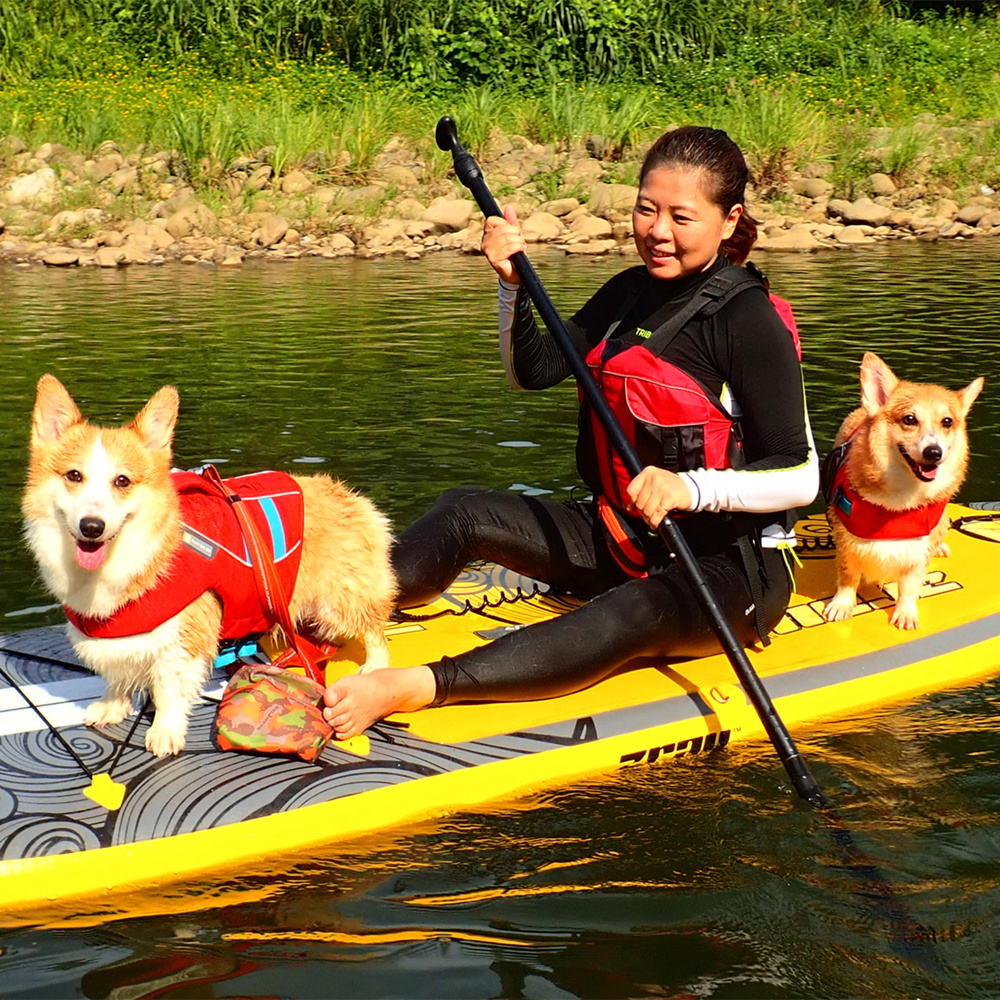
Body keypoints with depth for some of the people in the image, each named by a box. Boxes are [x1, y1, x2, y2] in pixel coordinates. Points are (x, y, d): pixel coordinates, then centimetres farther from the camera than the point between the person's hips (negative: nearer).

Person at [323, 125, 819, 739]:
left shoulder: (749, 320, -15)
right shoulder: (629, 293, 7)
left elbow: (801, 476, -20)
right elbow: (532, 372, 10)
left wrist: (691, 488, -37)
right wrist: (513, 282, -7)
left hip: (730, 569, -7)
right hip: (622, 544, 8)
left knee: (631, 615, -39)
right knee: (468, 513, -11)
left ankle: (413, 688, -57)